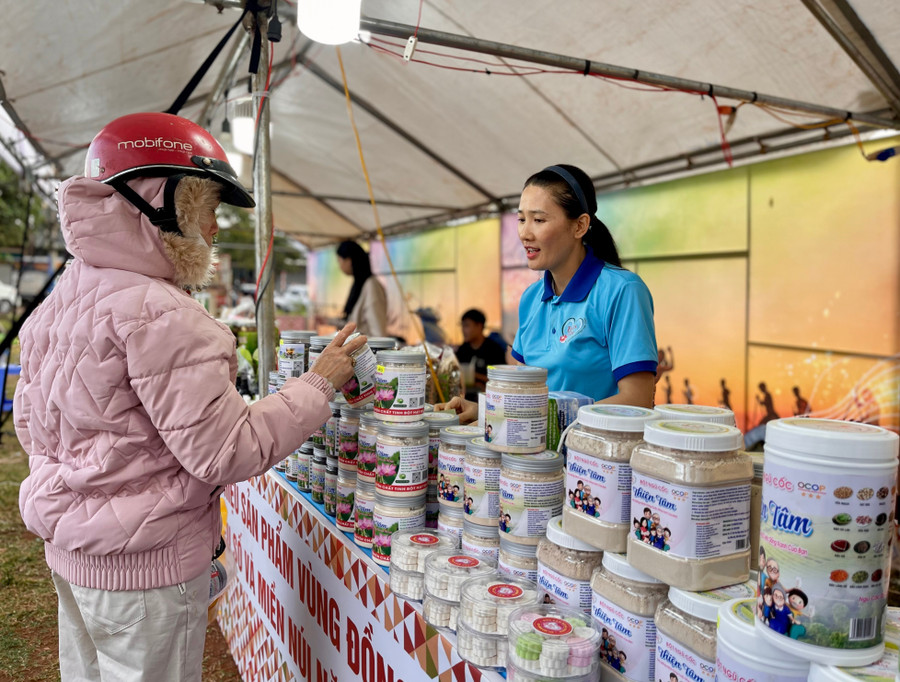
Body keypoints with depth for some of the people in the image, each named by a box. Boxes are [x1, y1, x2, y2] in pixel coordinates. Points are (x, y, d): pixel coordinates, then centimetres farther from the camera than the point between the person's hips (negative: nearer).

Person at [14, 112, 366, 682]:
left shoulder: (61, 300, 6)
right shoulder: (158, 314, -25)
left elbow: (32, 425, 15)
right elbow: (225, 454, -25)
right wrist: (319, 384, -16)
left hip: (73, 550, 9)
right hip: (145, 568, -9)